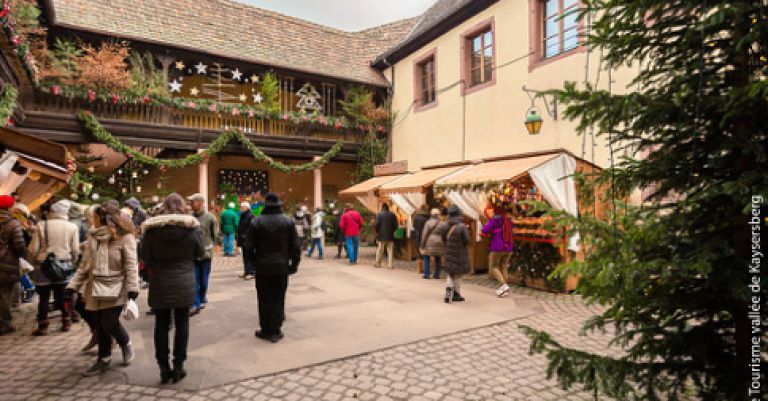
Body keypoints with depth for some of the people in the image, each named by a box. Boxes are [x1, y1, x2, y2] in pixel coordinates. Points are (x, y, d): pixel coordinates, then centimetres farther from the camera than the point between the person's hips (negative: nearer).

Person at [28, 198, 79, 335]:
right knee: (62, 295, 12)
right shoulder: (72, 227, -5)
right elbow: (76, 250, -4)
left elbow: (33, 249, -6)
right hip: (64, 266, 1)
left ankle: (43, 327, 14)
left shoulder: (41, 225, -8)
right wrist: (72, 262, 14)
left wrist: (36, 261, 13)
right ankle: (66, 322, 19)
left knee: (43, 297, 8)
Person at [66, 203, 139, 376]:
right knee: (100, 325, 11)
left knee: (110, 323, -9)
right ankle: (104, 359, 26)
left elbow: (131, 264, -13)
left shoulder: (125, 237, -9)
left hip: (115, 288, -6)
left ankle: (126, 344, 20)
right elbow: (85, 264, 13)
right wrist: (73, 285, 6)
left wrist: (132, 287, -20)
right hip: (95, 288, 6)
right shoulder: (93, 237, 10)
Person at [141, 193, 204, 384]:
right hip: (184, 283, -1)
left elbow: (145, 255, 0)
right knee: (182, 323, 10)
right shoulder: (192, 226, -9)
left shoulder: (151, 227, -6)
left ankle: (163, 367, 20)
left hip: (159, 283, 1)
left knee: (161, 324, 12)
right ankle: (178, 365, 16)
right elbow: (201, 253, 0)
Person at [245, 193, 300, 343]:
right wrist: (294, 264, 6)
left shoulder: (256, 222, -6)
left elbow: (250, 246, -4)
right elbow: (295, 245, -3)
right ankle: (276, 332, 14)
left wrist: (253, 263, 10)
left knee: (264, 299, 10)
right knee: (278, 299, 9)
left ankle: (265, 331, 18)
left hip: (262, 267, 0)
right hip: (281, 267, 1)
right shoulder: (288, 221, -3)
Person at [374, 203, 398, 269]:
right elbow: (396, 225, 1)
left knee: (380, 250, 9)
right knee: (390, 250, 6)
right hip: (390, 235, 2)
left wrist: (377, 231, 4)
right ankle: (390, 264, 5)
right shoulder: (392, 215, 2)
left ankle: (378, 263, 17)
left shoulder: (379, 214, -6)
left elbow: (377, 224, -11)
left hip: (381, 235, -2)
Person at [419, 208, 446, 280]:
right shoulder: (442, 224, 0)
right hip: (439, 244, 3)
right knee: (437, 259, 14)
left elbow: (424, 235, -5)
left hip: (429, 244, -3)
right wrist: (444, 245, 12)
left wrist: (422, 245, 0)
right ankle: (437, 274, 18)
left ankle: (426, 274, 5)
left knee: (426, 258, 8)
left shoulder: (428, 223, -6)